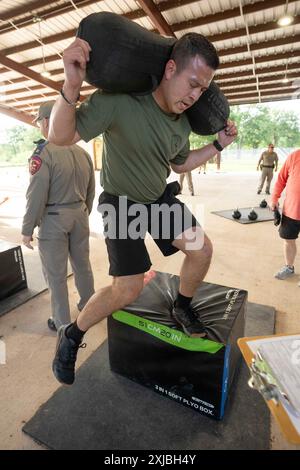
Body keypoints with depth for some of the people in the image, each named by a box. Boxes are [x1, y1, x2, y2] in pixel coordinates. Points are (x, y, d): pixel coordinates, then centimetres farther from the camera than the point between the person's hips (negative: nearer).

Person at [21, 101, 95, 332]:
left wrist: (27, 229, -9)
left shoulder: (44, 152, -14)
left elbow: (36, 195, -17)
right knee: (82, 264, 19)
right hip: (79, 215, 7)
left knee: (56, 274, 6)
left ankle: (62, 322, 20)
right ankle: (88, 305, 36)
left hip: (53, 220, -6)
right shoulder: (83, 152, 7)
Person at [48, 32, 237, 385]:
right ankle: (71, 336, 17)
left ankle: (182, 310, 23)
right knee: (128, 290, -10)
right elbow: (59, 137, -26)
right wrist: (71, 86, -42)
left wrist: (218, 144, 7)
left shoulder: (182, 122, -3)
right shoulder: (119, 99, -24)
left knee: (202, 249, -5)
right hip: (122, 203, -6)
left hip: (162, 196, 7)